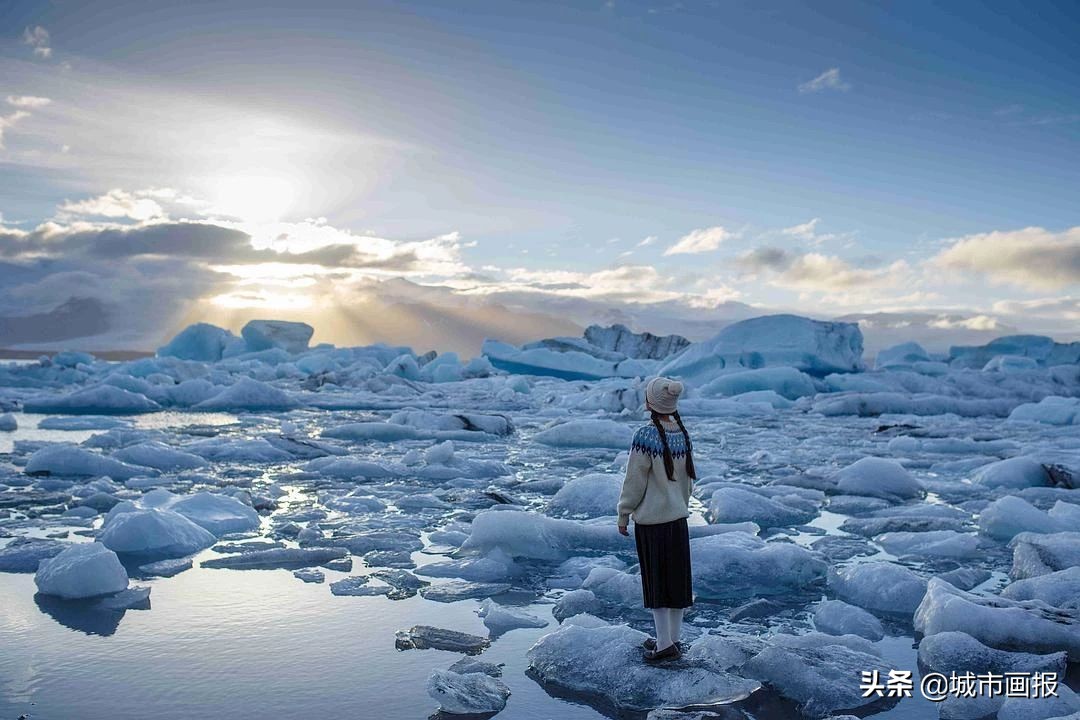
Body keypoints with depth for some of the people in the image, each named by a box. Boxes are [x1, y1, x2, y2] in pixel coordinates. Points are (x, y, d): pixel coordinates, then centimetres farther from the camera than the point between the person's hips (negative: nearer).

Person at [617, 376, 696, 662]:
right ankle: (672, 638, 27)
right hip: (678, 517, 7)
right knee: (677, 577, 14)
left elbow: (635, 481, -14)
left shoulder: (646, 436, -19)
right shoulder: (683, 434, 1)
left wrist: (623, 515, -2)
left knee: (656, 580, 4)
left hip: (651, 520, -6)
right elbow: (688, 478, 11)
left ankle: (665, 644, 12)